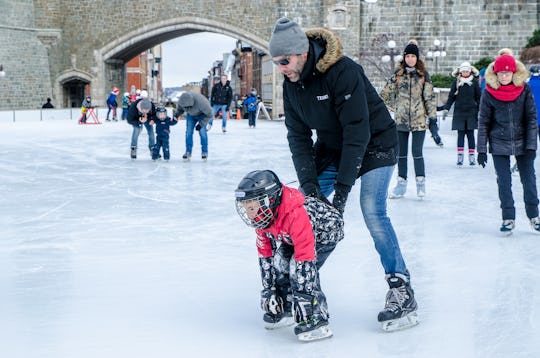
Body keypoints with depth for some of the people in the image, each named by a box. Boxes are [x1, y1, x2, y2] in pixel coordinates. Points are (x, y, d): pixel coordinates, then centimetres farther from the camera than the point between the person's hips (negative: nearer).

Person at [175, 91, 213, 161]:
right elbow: (180, 110, -5)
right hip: (191, 115, 4)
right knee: (188, 132, -5)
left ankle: (205, 152, -2)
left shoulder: (200, 102, -42)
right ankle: (188, 152, 3)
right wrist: (176, 115, -25)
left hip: (202, 114, -4)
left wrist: (201, 124, -31)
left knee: (202, 131, -13)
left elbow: (209, 115, -28)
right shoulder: (181, 101, -29)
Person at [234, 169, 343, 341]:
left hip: (327, 231, -8)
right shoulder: (263, 218, -13)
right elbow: (265, 253, -3)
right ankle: (285, 308, 14)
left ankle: (318, 317, -19)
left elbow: (306, 256, -42)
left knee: (299, 267, -24)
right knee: (279, 262, -7)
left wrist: (303, 296, -41)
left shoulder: (296, 214, -41)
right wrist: (268, 289, -6)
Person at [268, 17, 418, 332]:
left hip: (375, 144, -7)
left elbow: (357, 131, -31)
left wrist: (344, 185, -31)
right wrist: (308, 182, -17)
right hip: (333, 147, 7)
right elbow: (298, 136, -5)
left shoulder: (344, 71, -30)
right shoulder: (291, 83, -6)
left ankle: (402, 293, -14)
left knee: (373, 212, -21)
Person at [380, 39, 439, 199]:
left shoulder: (423, 75, 2)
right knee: (401, 153, 8)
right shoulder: (397, 74, 5)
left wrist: (432, 117, -1)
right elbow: (385, 94, 11)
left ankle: (421, 182, 8)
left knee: (417, 152, -5)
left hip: (419, 120, -2)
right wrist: (396, 108, 10)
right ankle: (401, 183, 17)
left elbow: (429, 97, 3)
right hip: (401, 120, 2)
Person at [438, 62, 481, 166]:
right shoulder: (456, 82, 5)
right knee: (460, 134, -1)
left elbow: (478, 98, 7)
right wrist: (446, 108, -2)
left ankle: (472, 156, 6)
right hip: (459, 112, 0)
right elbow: (451, 97, 7)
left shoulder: (474, 82, 3)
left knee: (470, 134, 2)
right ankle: (460, 156, -2)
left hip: (471, 112, 0)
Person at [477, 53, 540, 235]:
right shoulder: (489, 92, -7)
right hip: (499, 145, -1)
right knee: (503, 182, 1)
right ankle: (508, 218, 13)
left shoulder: (524, 89, -5)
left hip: (522, 143, 1)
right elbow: (483, 122, -2)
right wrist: (482, 149, -4)